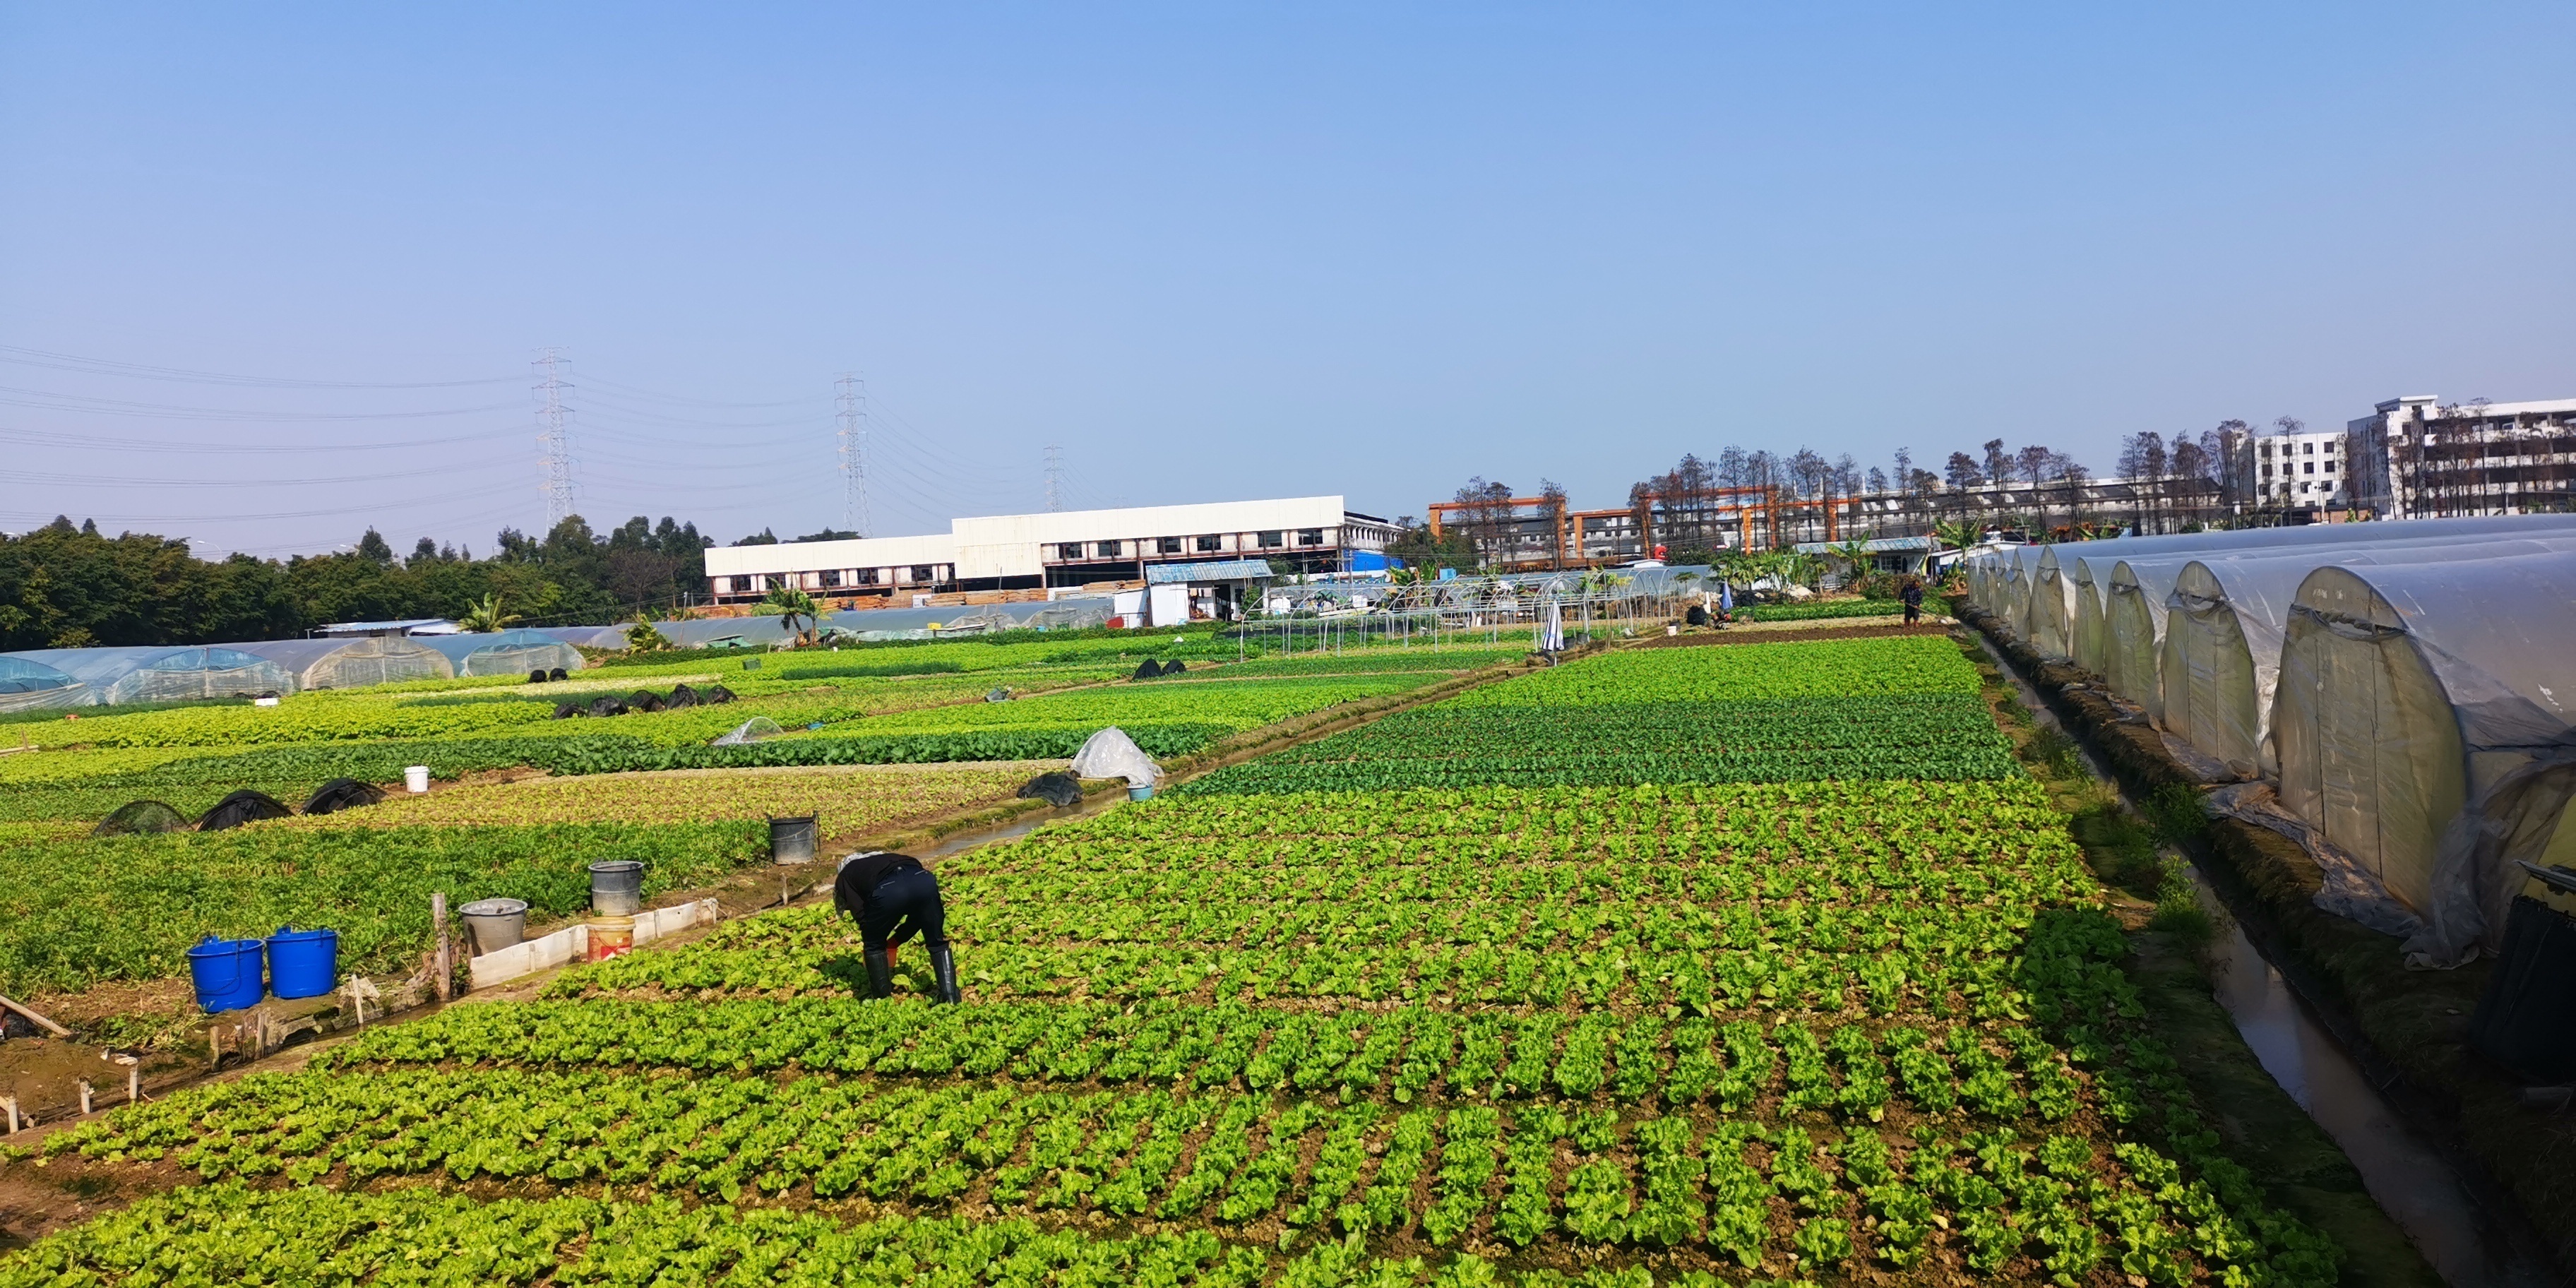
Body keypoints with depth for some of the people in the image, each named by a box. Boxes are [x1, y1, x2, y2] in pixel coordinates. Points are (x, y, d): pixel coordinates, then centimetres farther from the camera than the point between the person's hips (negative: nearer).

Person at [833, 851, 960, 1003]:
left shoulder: (844, 879, 32)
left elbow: (861, 914, 14)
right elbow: (918, 914, 37)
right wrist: (894, 942, 41)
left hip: (888, 890, -4)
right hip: (924, 880, 4)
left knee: (874, 946, 24)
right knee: (938, 943, 23)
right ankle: (952, 999, 19)